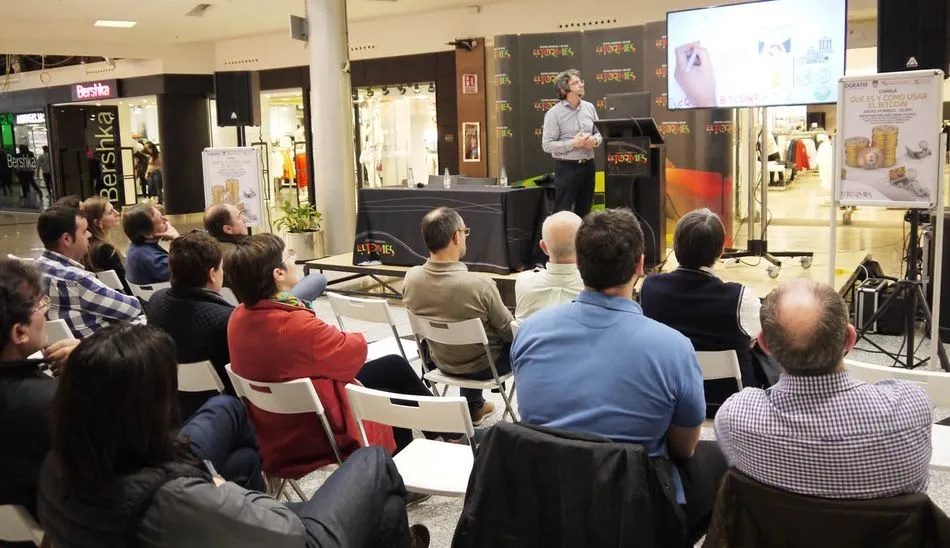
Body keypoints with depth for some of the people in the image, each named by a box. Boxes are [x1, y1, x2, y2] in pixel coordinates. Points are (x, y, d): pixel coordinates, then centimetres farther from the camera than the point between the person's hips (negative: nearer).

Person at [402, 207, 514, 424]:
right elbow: (508, 331, -16)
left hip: (440, 360, 5)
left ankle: (472, 406, 42)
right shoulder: (479, 285, -33)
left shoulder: (410, 278, -18)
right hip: (482, 366, -5)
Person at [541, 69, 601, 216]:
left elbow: (599, 133, 16)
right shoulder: (554, 113, -9)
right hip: (566, 167, -6)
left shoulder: (589, 107, 7)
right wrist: (574, 144, -20)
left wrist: (595, 140, -8)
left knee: (585, 211, 13)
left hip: (588, 165, 6)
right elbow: (547, 145, -14)